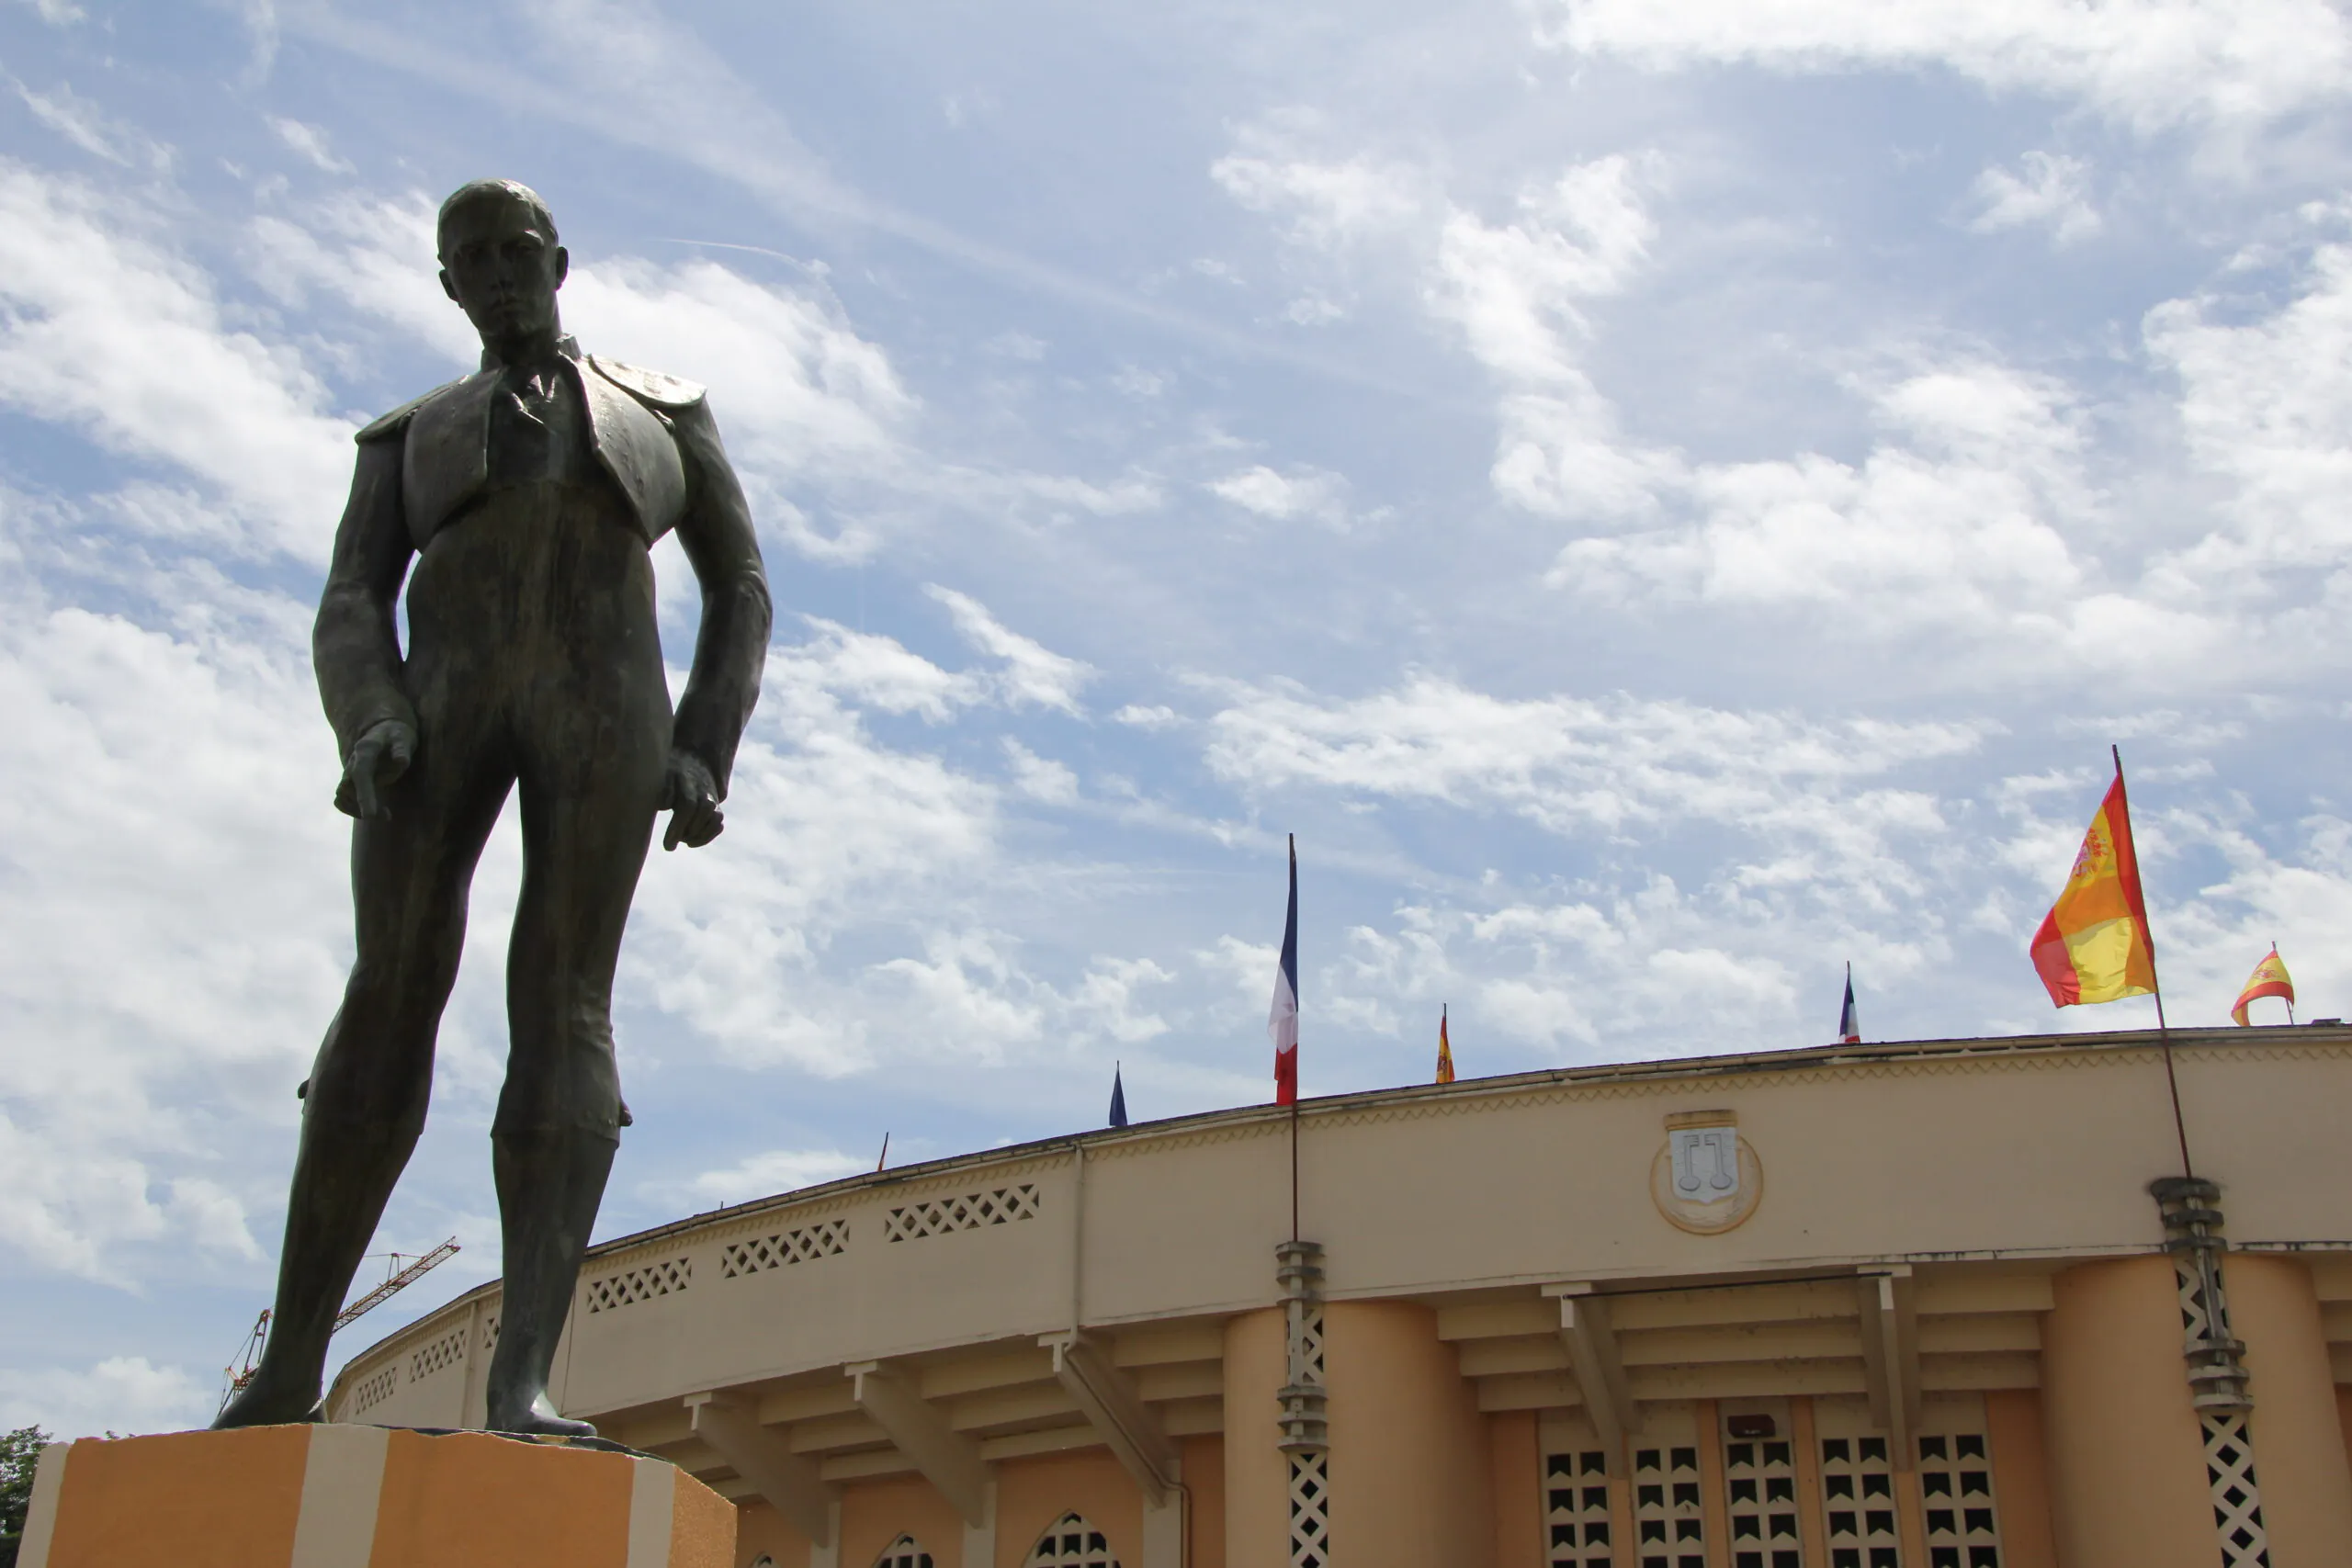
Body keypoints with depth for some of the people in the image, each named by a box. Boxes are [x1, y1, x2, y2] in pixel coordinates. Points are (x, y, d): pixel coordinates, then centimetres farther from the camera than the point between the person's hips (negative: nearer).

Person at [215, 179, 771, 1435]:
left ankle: (523, 1379, -27)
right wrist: (372, 725, -13)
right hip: (450, 698, 1)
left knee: (562, 1004, -16)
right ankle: (289, 1365, -9)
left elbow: (739, 587, 17)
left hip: (605, 704, -1)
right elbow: (350, 607, 11)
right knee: (392, 992, -13)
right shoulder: (408, 437, 24)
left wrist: (704, 755, 0)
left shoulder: (664, 409, 23)